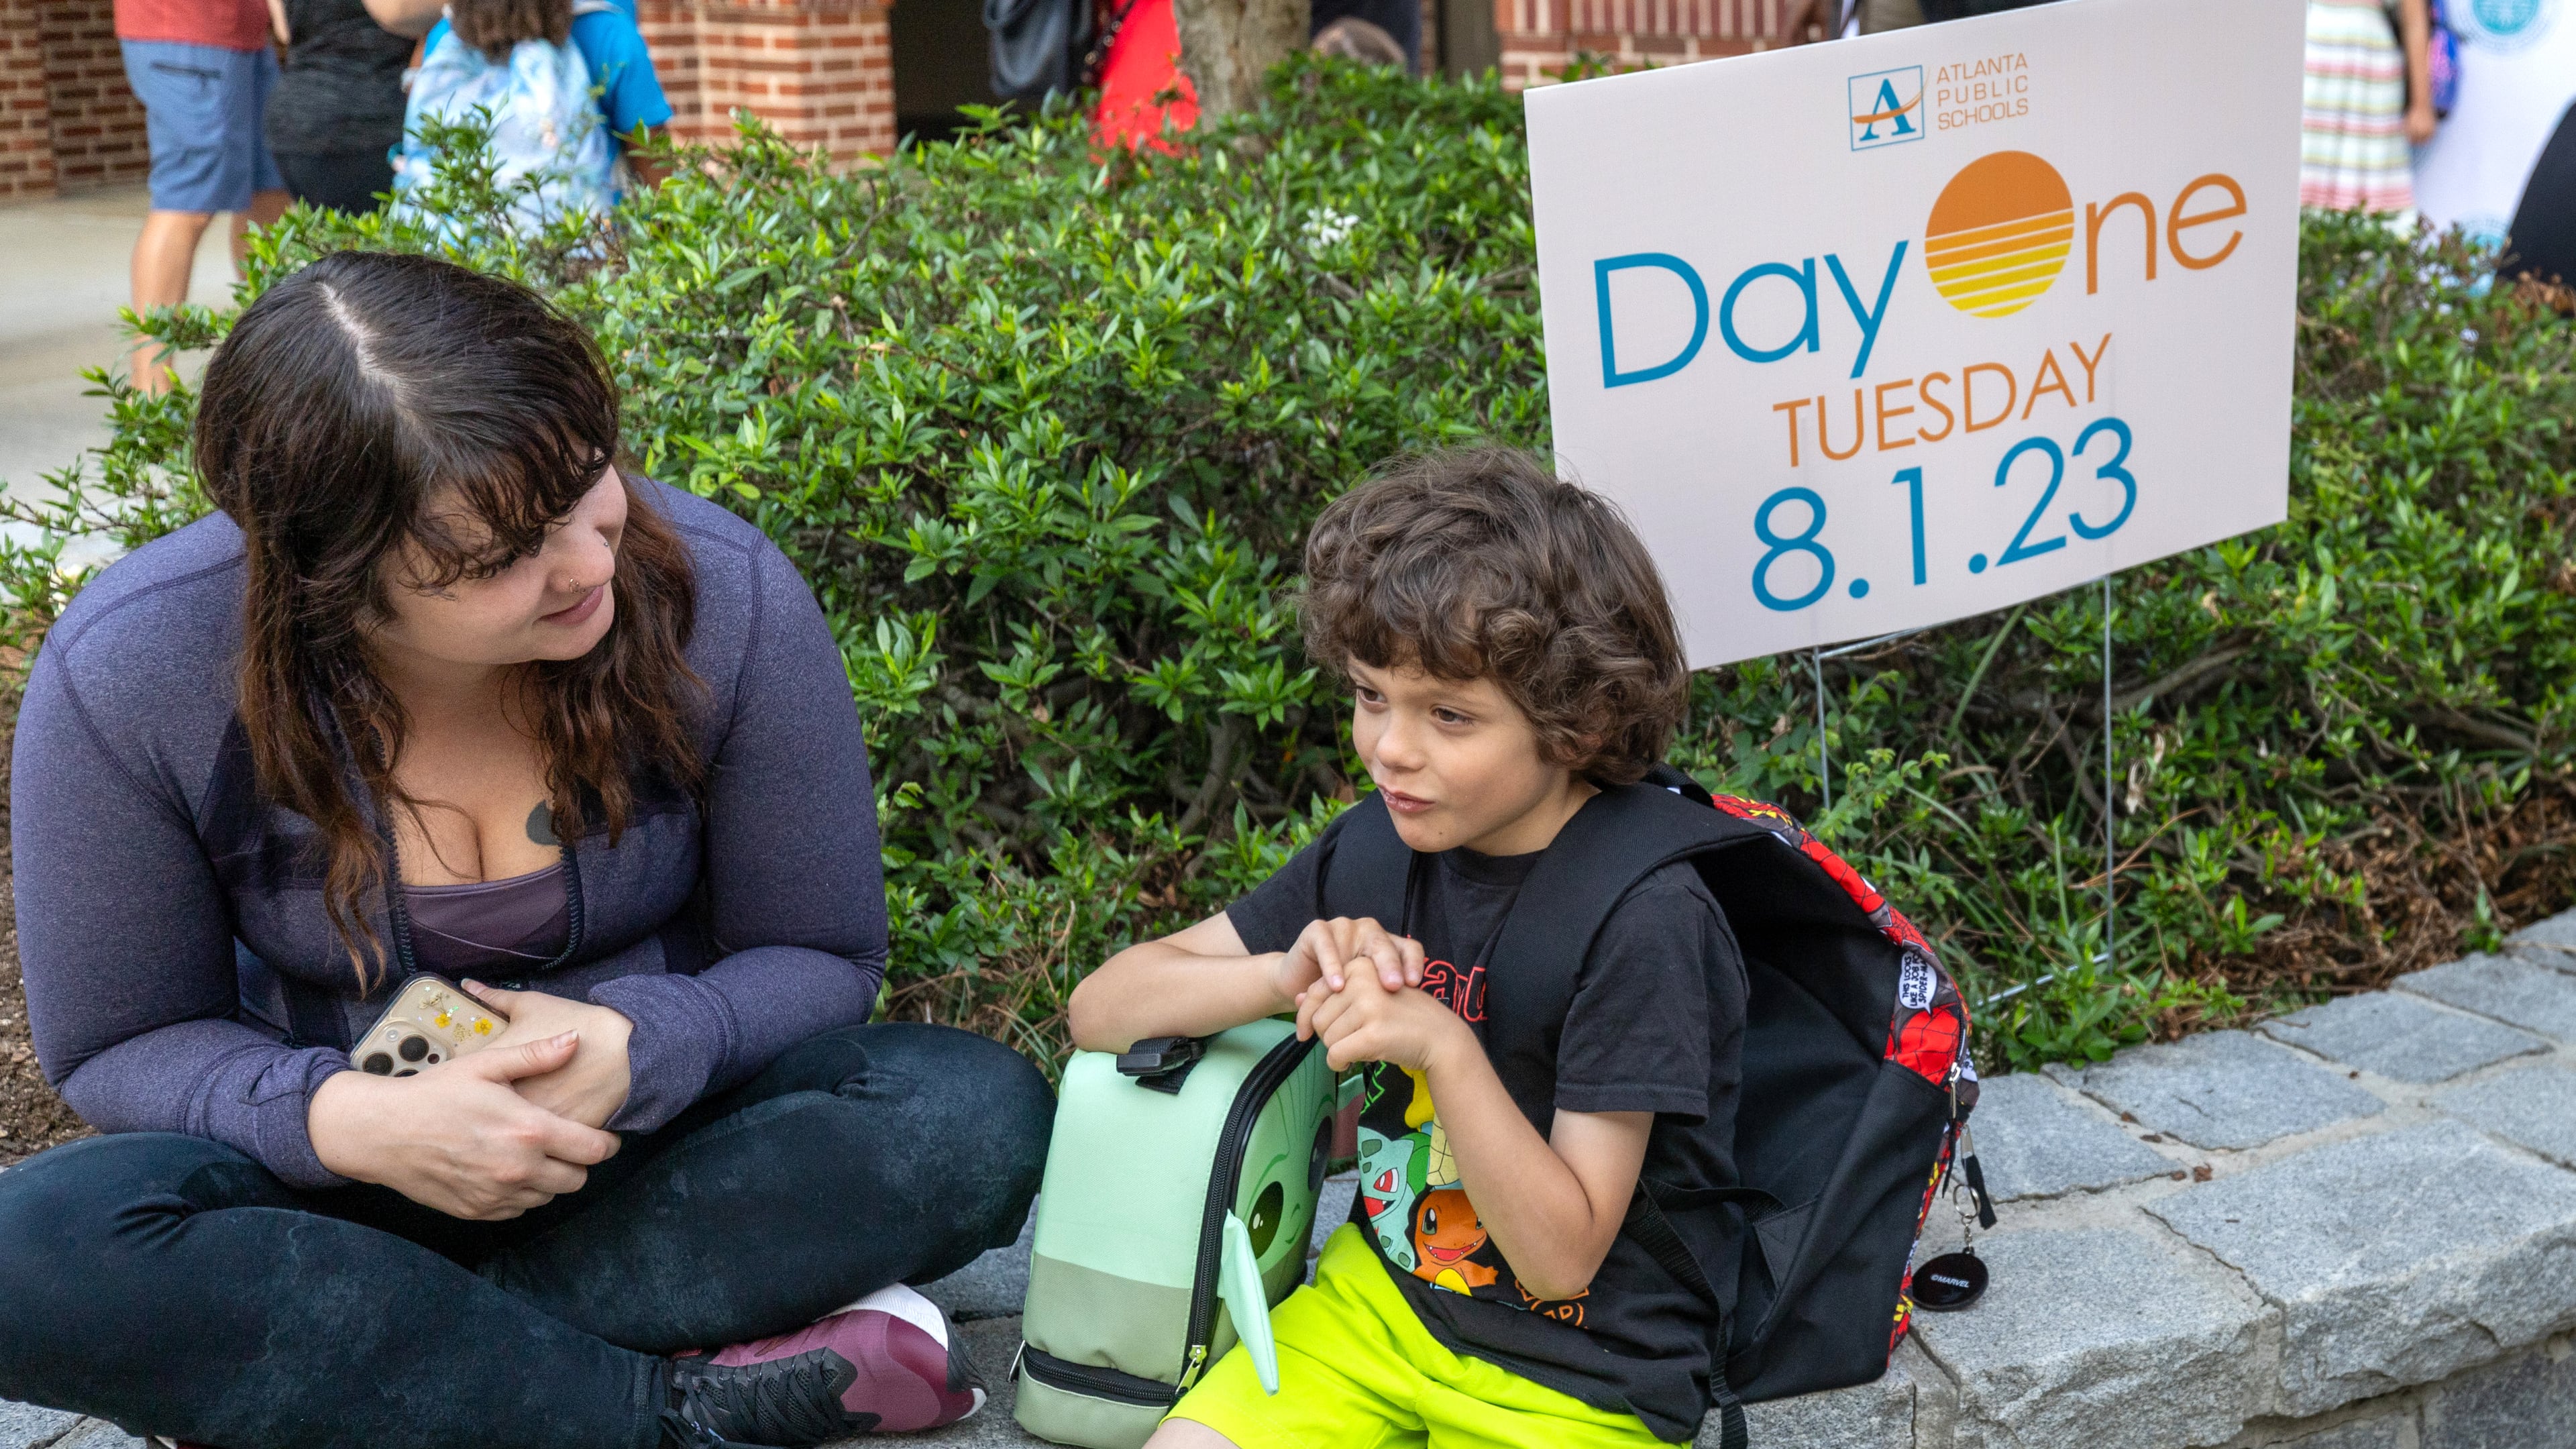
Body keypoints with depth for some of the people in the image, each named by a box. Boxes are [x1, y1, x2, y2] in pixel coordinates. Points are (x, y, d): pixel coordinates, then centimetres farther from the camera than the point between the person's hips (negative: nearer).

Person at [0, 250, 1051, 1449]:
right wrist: (348, 1121, -27)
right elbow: (118, 1040, -6)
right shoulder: (127, 675, -19)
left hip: (656, 1137, 1)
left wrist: (633, 1047, -28)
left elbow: (818, 957, -7)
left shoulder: (722, 596, -19)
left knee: (979, 1113, -27)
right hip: (349, 1179, 0)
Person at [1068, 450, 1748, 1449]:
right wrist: (1291, 975, -20)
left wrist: (1443, 1046, -31)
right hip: (1383, 1300, 5)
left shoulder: (1642, 921, -21)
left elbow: (1562, 1255, -19)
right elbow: (1101, 1009, -2)